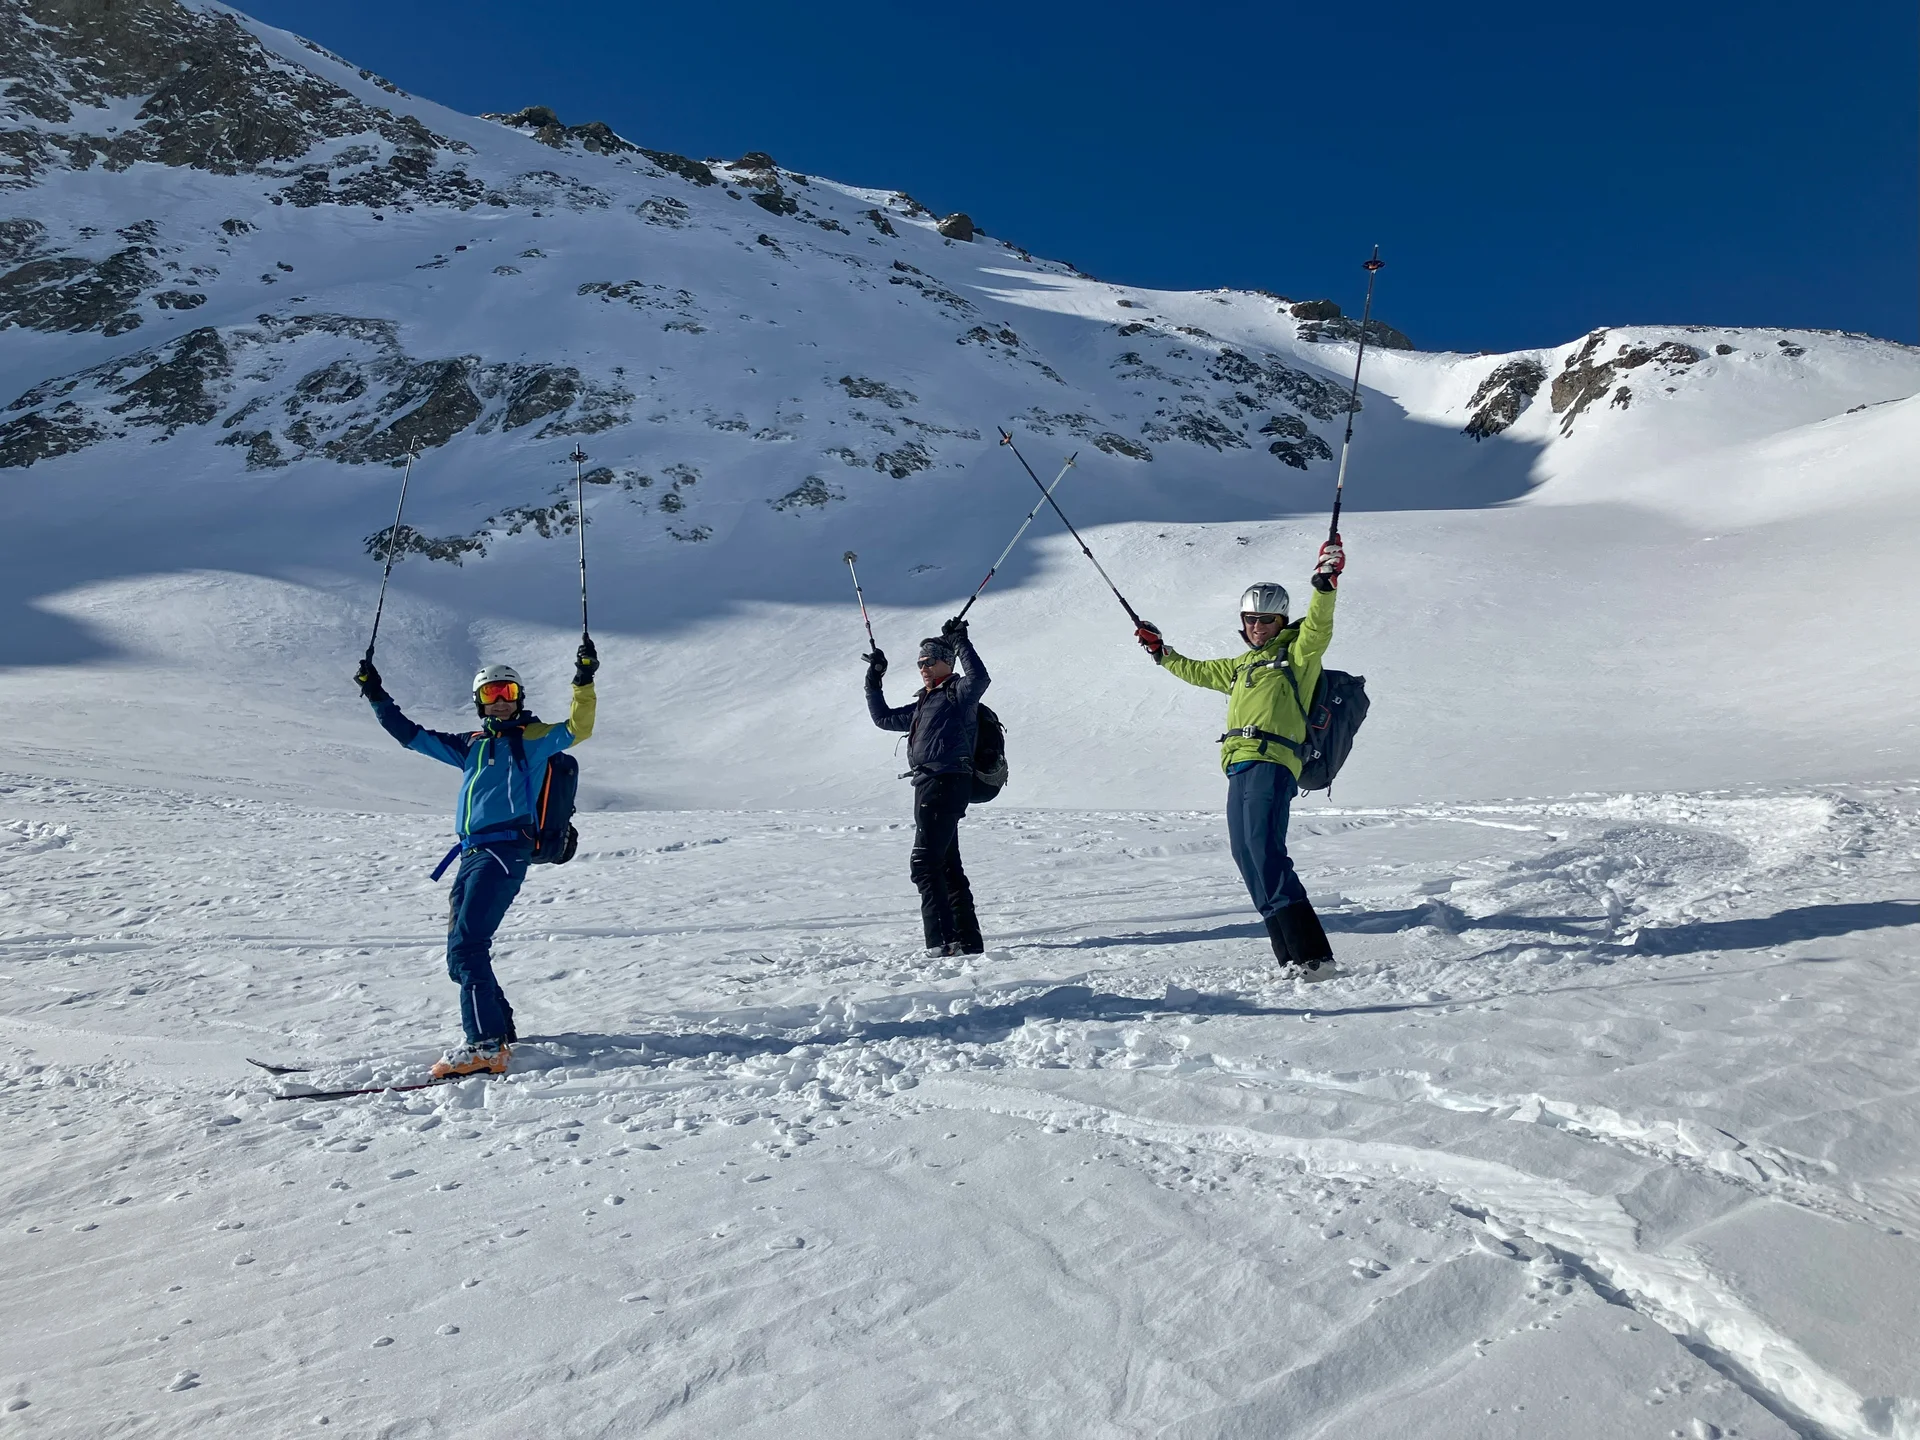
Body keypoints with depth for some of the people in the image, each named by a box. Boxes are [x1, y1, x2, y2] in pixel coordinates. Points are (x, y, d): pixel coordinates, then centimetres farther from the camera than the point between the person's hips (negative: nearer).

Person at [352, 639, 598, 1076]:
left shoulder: (534, 737, 8)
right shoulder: (471, 745, 25)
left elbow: (576, 729, -8)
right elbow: (412, 736, 30)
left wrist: (583, 682, -18)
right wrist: (376, 697, 27)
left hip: (505, 850, -8)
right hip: (472, 854, 8)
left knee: (466, 947, -18)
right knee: (462, 952, 9)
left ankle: (485, 1046, -21)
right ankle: (499, 1031, 23)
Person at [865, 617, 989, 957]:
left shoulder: (958, 693, -1)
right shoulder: (923, 704, 25)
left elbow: (979, 678, -23)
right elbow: (883, 718, 33)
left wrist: (960, 642, -18)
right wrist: (874, 681, 28)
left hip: (945, 785, -10)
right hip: (930, 787, 10)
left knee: (924, 863, -14)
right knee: (947, 866, 12)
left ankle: (942, 941, -16)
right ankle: (967, 940, 18)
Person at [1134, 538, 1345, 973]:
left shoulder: (1297, 654, 8)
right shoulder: (1242, 666, 29)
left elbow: (1317, 627, -11)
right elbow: (1199, 672, 43)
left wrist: (1325, 583, -24)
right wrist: (1161, 652, 46)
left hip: (1271, 763, -8)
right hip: (1239, 769, 8)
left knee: (1264, 850, -21)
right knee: (1247, 857, 0)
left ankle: (1313, 953, -23)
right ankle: (1291, 957, 1)